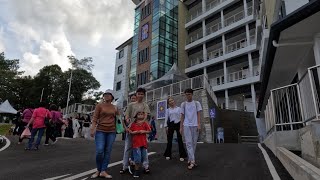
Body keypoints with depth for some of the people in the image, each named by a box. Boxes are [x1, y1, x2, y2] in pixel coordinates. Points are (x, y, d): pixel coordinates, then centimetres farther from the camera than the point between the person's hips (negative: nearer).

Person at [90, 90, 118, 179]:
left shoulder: (115, 108, 10)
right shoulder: (99, 105, 1)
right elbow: (95, 118, -4)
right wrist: (92, 129, -13)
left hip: (111, 132, 3)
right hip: (100, 131, -3)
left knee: (108, 151, 3)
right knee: (99, 151, -11)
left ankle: (103, 171, 12)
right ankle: (98, 170, 12)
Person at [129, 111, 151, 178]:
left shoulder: (145, 123, 3)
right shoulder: (133, 124, 3)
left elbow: (149, 131, 3)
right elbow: (130, 132, 2)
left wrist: (144, 131, -13)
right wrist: (136, 132, -14)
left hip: (143, 143, 2)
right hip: (136, 143, -2)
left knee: (143, 156, 9)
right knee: (137, 157, -5)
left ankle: (138, 168, 27)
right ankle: (136, 170, 11)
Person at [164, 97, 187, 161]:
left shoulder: (178, 108, 6)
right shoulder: (168, 110, 10)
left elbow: (181, 117, 1)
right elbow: (166, 118, 7)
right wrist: (166, 126, -1)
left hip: (178, 124, -1)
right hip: (171, 125, 2)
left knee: (180, 140, -2)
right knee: (169, 140, 6)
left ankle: (182, 155, 5)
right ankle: (168, 155, 17)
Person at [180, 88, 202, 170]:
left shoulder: (197, 103, 7)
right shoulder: (183, 104, 9)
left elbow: (198, 115, 4)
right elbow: (182, 116, 9)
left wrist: (199, 124, -8)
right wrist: (181, 127, 4)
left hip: (195, 125, 0)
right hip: (186, 125, 0)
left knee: (194, 143, 5)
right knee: (189, 143, -8)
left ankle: (190, 159, 18)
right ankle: (192, 161, -8)